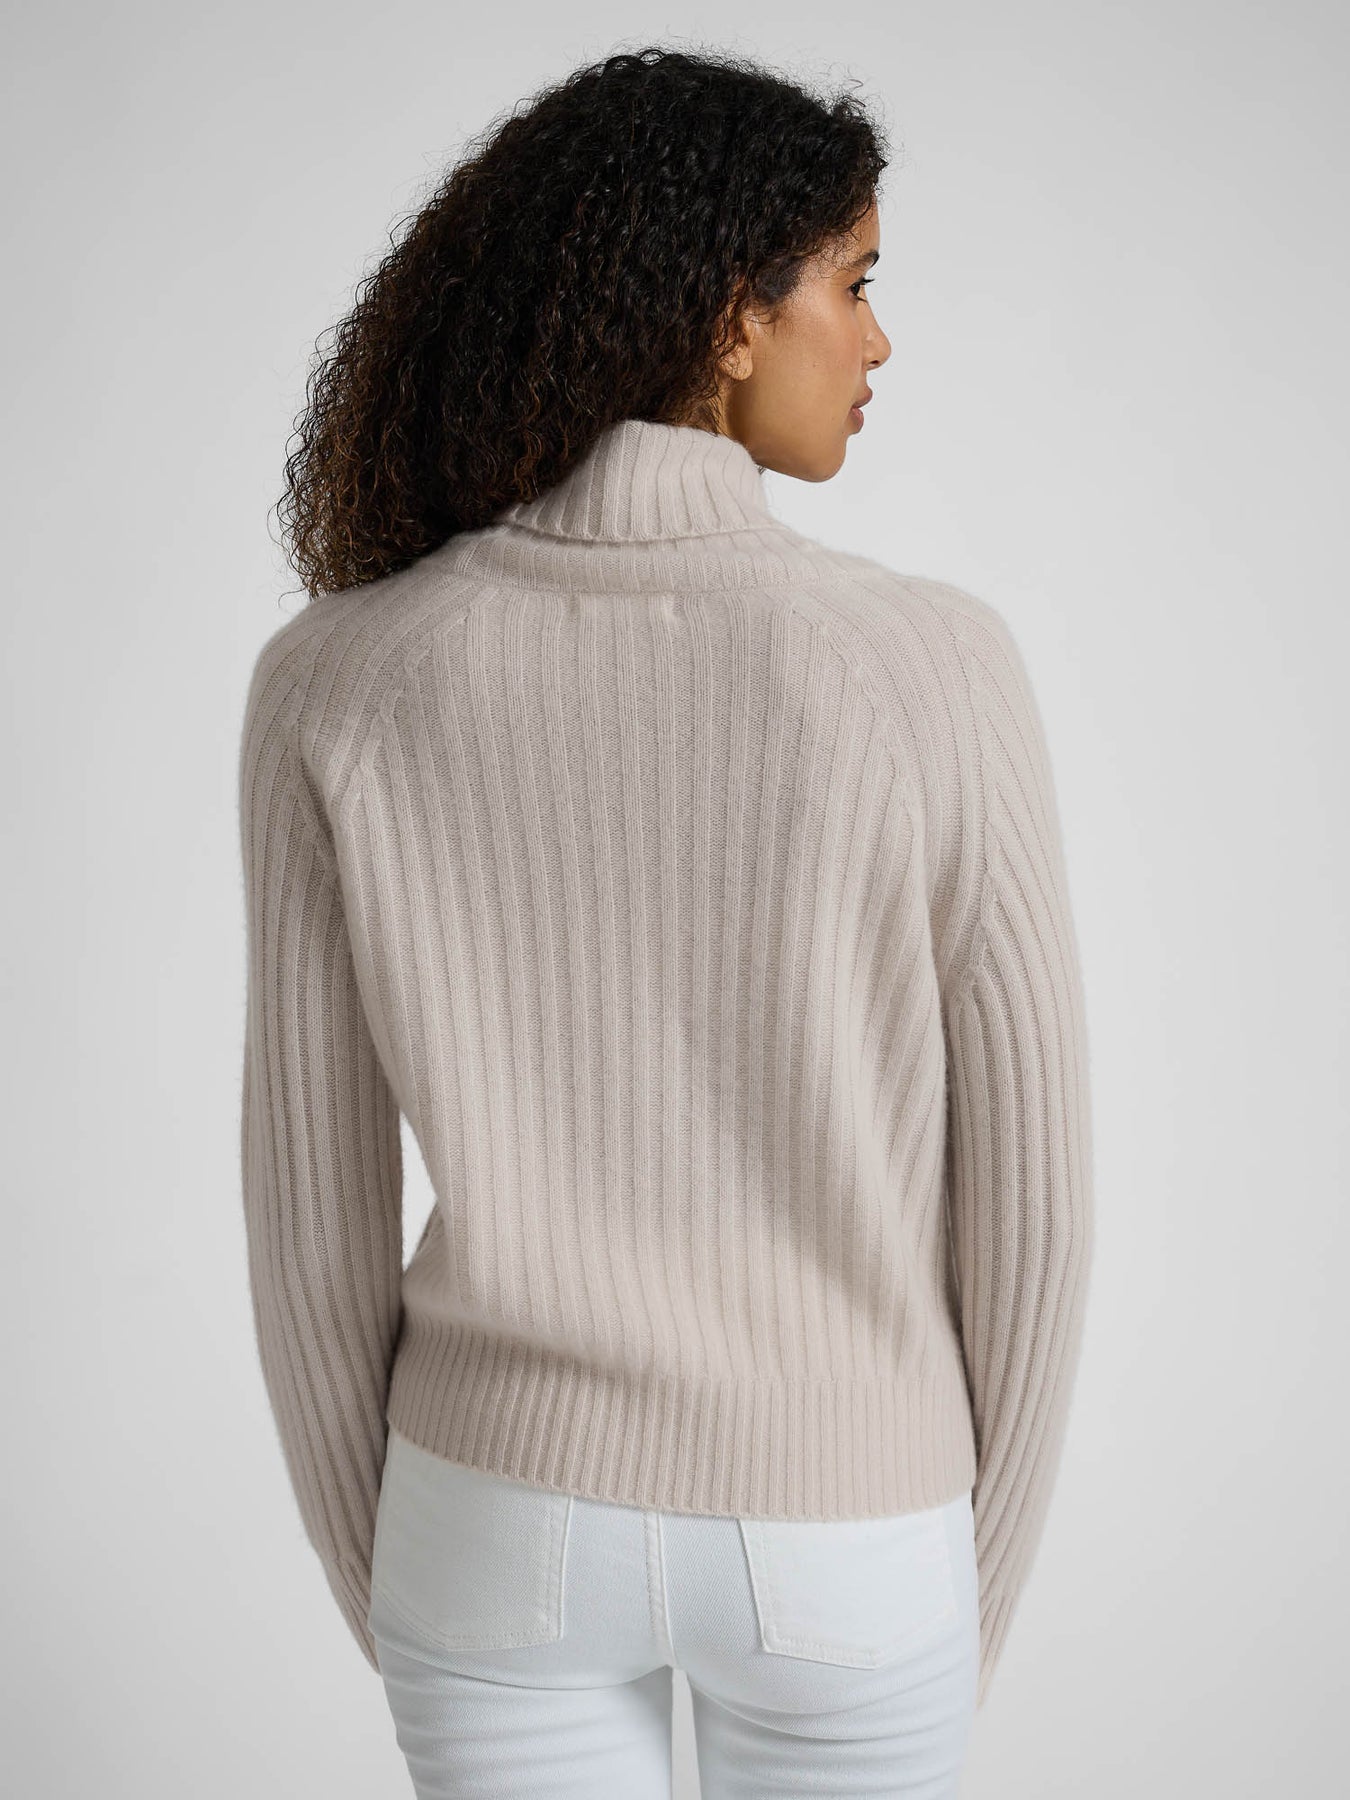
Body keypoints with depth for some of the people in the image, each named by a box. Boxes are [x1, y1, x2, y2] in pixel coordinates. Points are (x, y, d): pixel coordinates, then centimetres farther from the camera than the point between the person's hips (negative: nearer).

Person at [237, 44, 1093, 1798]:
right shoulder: (935, 671, -19)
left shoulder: (334, 683, -14)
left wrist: (375, 1564, 11)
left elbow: (314, 1200, -7)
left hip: (514, 1515, 1)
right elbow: (1027, 1192, -12)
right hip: (831, 1540, 0)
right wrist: (968, 1604, 7)